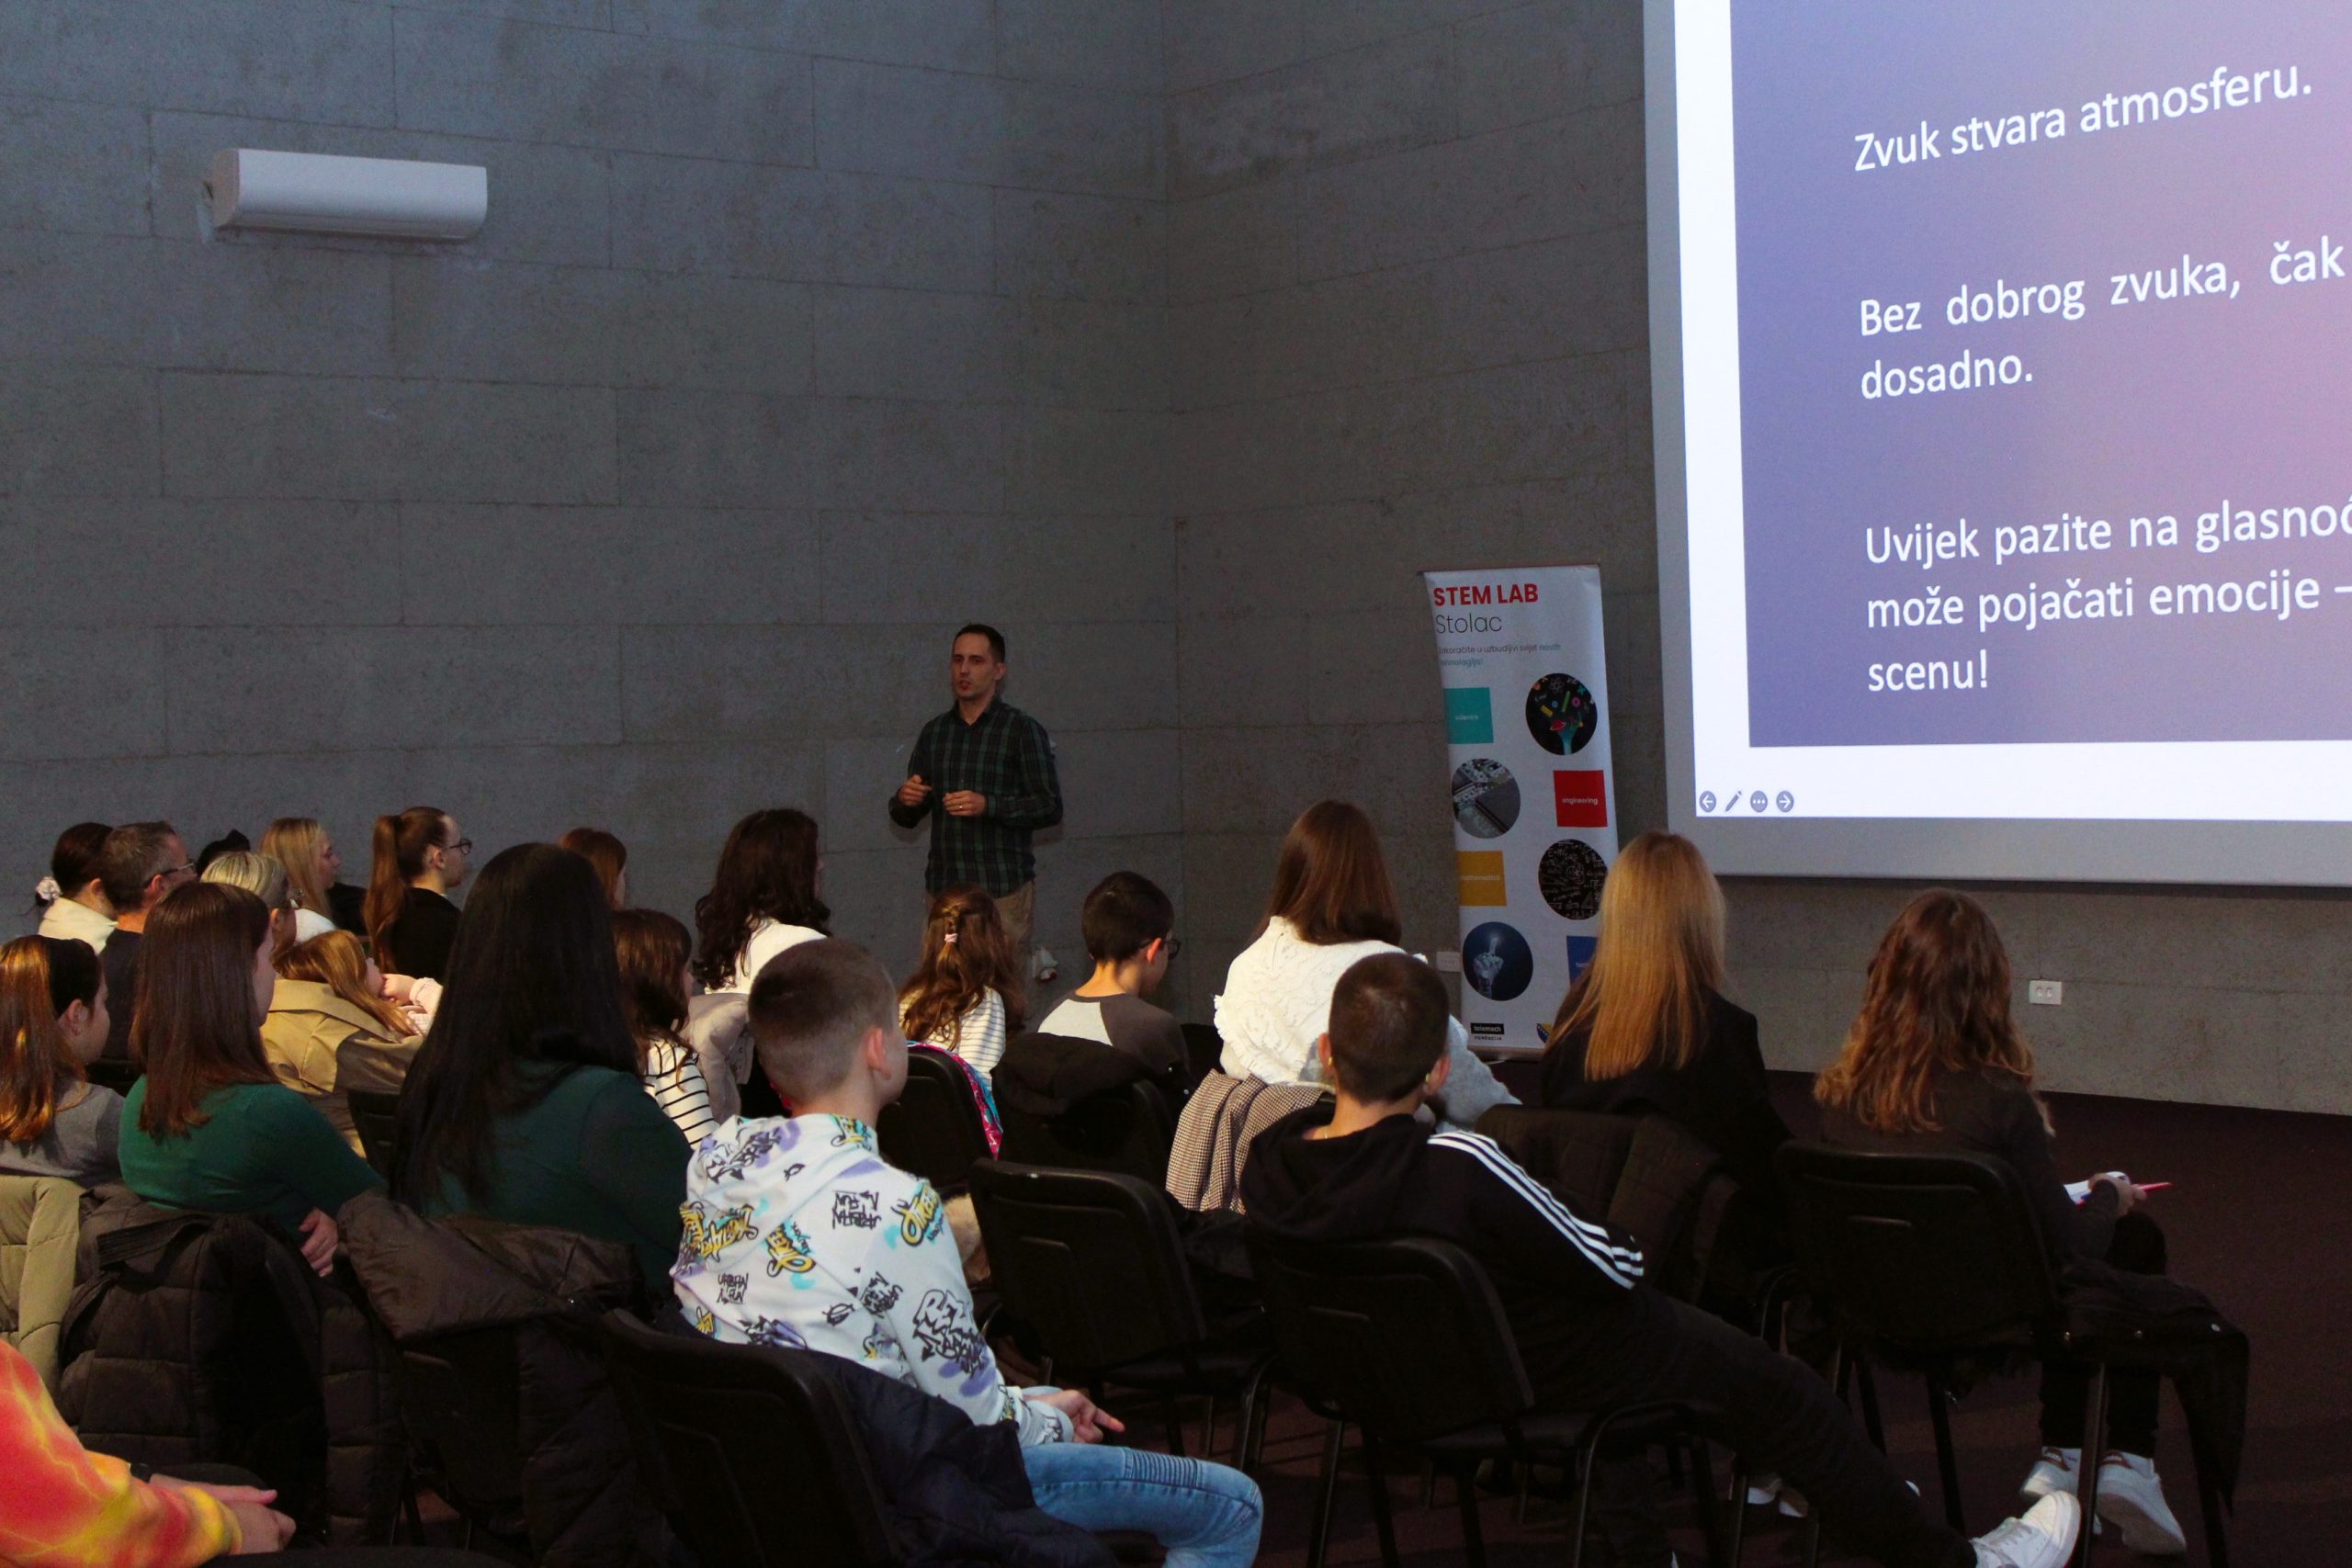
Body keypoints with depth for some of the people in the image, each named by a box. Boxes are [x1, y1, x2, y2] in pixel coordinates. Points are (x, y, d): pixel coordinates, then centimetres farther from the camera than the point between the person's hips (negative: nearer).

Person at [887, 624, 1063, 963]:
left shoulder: (1022, 730, 1)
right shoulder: (934, 732, 15)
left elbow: (1050, 807, -5)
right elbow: (906, 818, 19)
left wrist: (988, 806, -18)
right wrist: (905, 800, -4)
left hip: (1003, 889, -4)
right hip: (942, 886, 4)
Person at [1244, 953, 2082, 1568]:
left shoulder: (1269, 1163, -18)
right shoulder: (1456, 1167, -38)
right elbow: (1613, 1266, -23)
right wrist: (1624, 1244, -3)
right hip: (1545, 1375, -7)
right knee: (1786, 1393, 12)